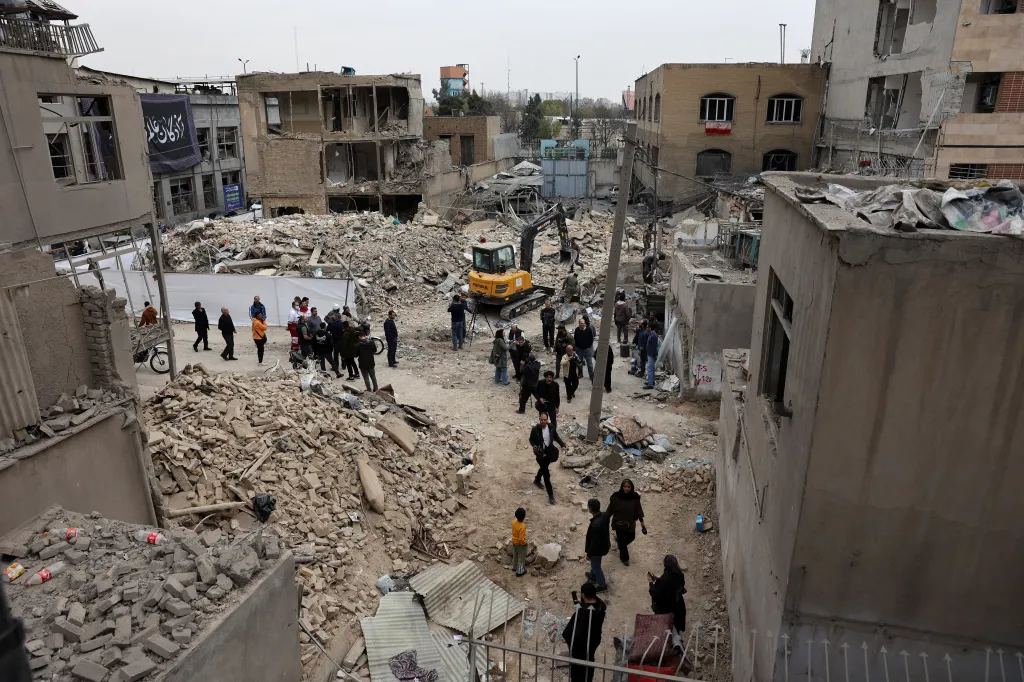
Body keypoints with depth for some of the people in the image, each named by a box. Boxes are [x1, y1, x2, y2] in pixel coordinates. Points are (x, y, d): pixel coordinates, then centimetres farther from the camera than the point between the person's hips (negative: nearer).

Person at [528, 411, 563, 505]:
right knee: (546, 474, -5)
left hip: (549, 452, 5)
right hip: (541, 454, -5)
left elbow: (556, 436, 7)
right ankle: (550, 494, 2)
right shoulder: (535, 430, -20)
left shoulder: (551, 427, -9)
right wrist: (534, 447, -25)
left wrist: (562, 444, -7)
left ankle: (537, 480, 59)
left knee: (543, 467, 29)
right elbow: (531, 440, -6)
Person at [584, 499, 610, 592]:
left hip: (598, 548, -8)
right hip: (604, 544, 8)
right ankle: (593, 575, 57)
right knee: (594, 563, 32)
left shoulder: (595, 525, -42)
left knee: (596, 566, 19)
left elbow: (594, 542, -29)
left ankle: (602, 585, 39)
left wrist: (589, 554, -13)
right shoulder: (604, 515, -17)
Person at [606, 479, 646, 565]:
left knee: (631, 537, 22)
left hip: (630, 523, 3)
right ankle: (624, 558, 38)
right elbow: (610, 509, -11)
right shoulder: (616, 496, -23)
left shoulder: (635, 497, -17)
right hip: (619, 522, -3)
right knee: (622, 541, 11)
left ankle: (619, 540, 56)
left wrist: (641, 522, -2)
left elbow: (638, 509, -6)